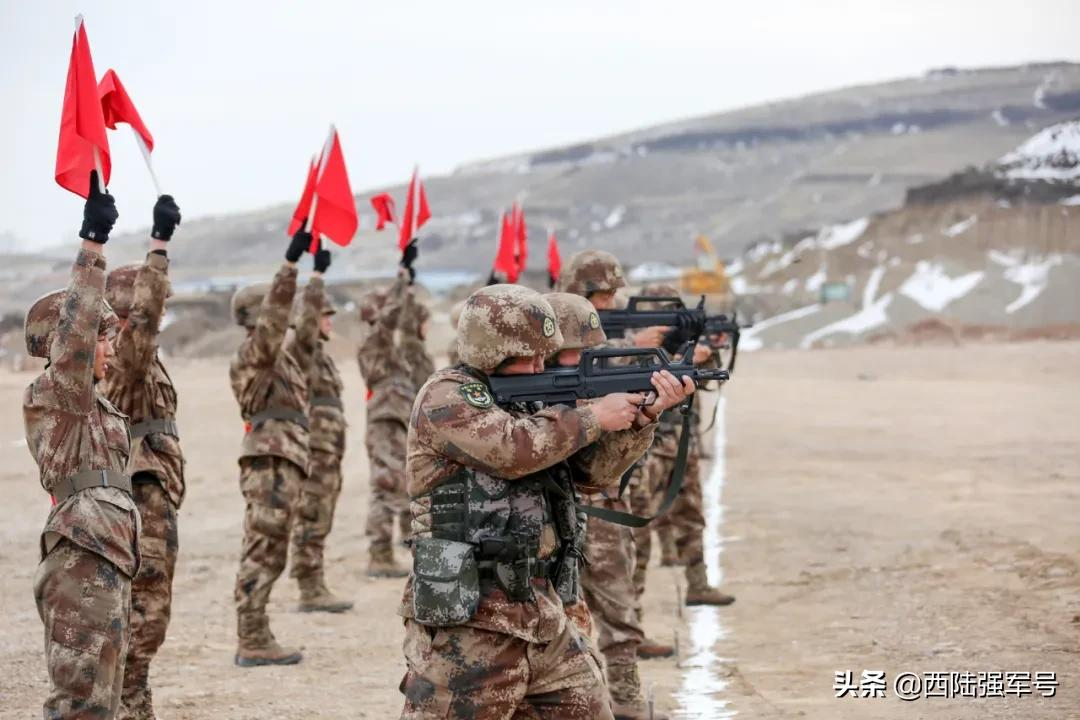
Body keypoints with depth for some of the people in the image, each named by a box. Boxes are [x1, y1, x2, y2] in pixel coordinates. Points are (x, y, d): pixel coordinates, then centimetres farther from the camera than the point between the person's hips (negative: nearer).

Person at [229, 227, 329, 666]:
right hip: (269, 464, -10)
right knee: (261, 554, -10)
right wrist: (291, 262, -23)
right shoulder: (252, 356, -7)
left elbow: (306, 326, 30)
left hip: (287, 464, 10)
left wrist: (318, 275, 31)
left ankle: (255, 640, 14)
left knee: (269, 556, 10)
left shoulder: (287, 354, 18)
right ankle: (252, 644, -11)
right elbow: (274, 316, -19)